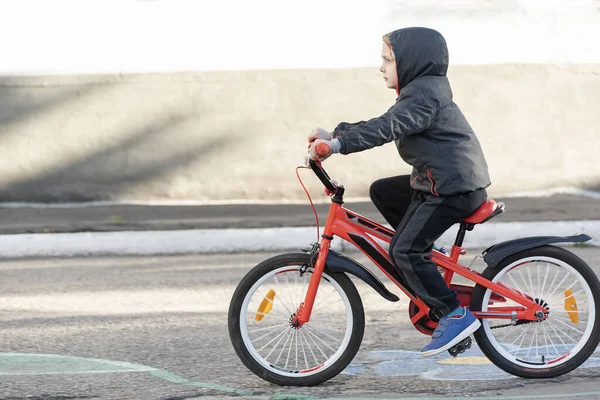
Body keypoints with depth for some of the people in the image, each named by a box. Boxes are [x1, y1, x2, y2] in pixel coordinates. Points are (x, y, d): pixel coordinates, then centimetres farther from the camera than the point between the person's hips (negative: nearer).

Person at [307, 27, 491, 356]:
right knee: (382, 192, 20)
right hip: (440, 181, 11)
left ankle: (455, 315, -15)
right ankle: (426, 261, 20)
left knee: (404, 250, -15)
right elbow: (381, 124, 21)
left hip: (454, 187, -11)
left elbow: (386, 128, -29)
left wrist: (337, 144, -37)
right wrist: (333, 135, 12)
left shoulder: (423, 96, -15)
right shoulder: (422, 92, 19)